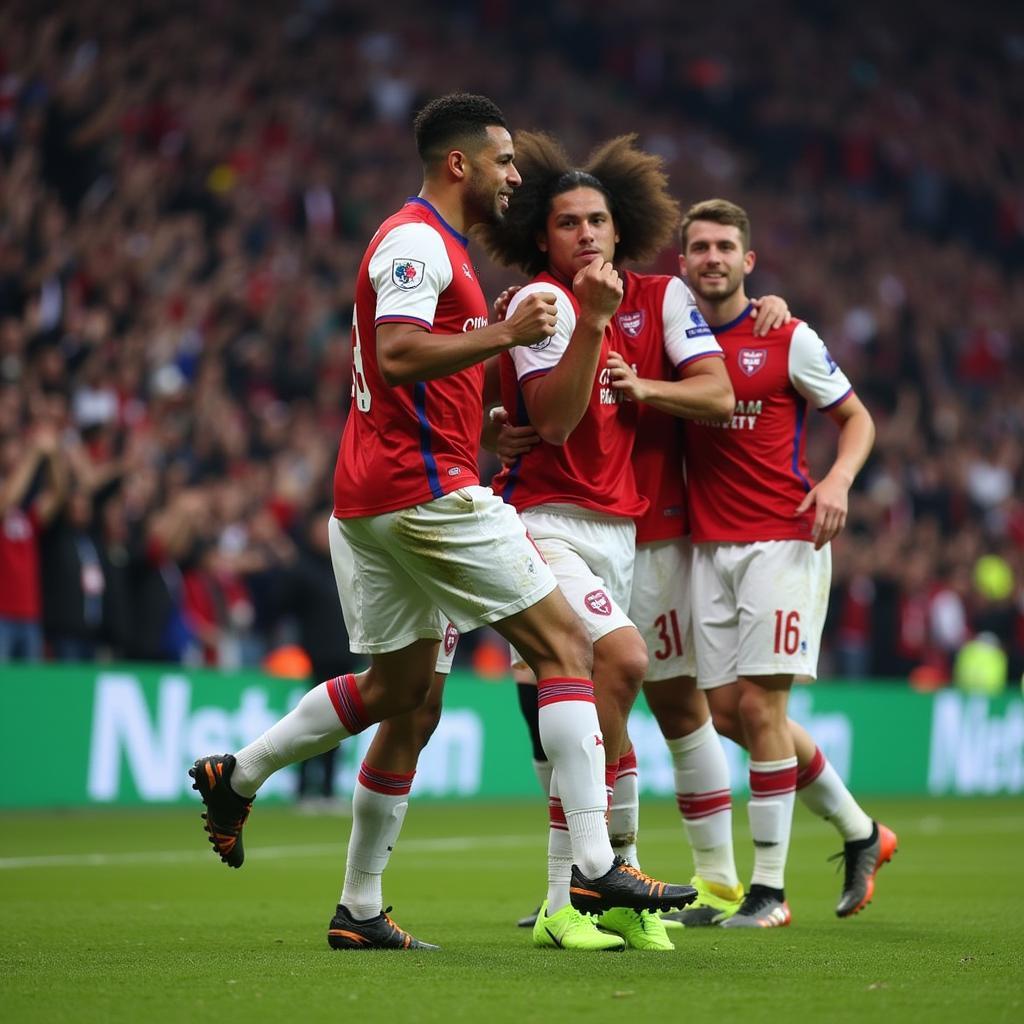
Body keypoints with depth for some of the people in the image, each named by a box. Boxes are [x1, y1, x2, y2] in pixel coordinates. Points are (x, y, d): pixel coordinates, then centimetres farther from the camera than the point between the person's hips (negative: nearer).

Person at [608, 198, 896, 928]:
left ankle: (769, 889, -3)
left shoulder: (788, 340, -1)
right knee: (728, 710, 3)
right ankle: (860, 833, 22)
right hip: (709, 546, 5)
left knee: (759, 703, -11)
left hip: (784, 541, -5)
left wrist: (838, 480, -12)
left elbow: (857, 417, 6)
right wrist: (637, 388, -13)